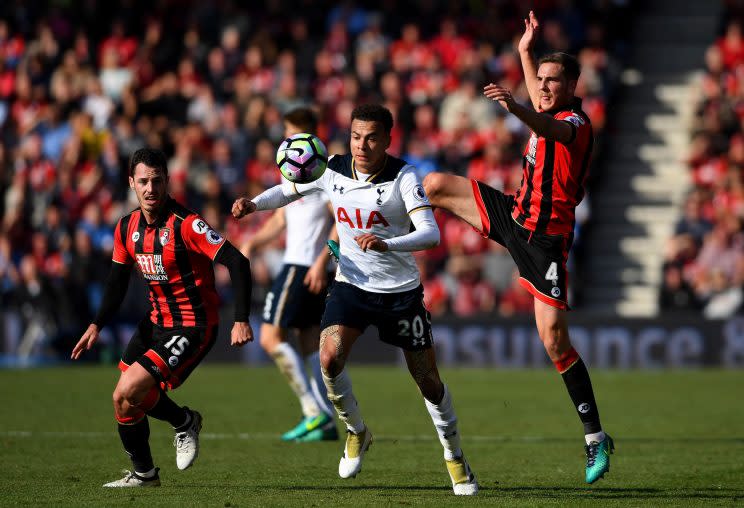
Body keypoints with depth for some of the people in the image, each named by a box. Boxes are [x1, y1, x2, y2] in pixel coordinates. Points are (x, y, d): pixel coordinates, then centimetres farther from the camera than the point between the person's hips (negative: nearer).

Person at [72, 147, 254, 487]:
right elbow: (117, 280, 13)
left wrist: (241, 320, -32)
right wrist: (97, 325, 0)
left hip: (193, 328, -7)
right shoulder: (127, 227, 1)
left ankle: (184, 422, 11)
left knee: (127, 394, -17)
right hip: (157, 322, 7)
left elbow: (237, 263, -25)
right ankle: (143, 473, 28)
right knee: (124, 400, 8)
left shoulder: (186, 225, -21)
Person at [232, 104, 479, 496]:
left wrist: (386, 244, -43)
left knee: (427, 379, 3)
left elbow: (431, 233, -26)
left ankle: (454, 456, 26)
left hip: (401, 290, -2)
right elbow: (290, 189, 14)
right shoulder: (333, 169, -4)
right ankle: (357, 432, 6)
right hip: (351, 284, 2)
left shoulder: (402, 176, -16)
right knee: (329, 359, -21)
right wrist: (254, 204, -6)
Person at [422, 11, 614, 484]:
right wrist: (526, 52, 36)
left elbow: (548, 128, -44)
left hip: (544, 239, -8)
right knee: (437, 185, 5)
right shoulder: (552, 115, 7)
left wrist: (515, 107, -64)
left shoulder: (576, 121, -18)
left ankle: (596, 438, -6)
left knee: (554, 338, -12)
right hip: (515, 213, 8)